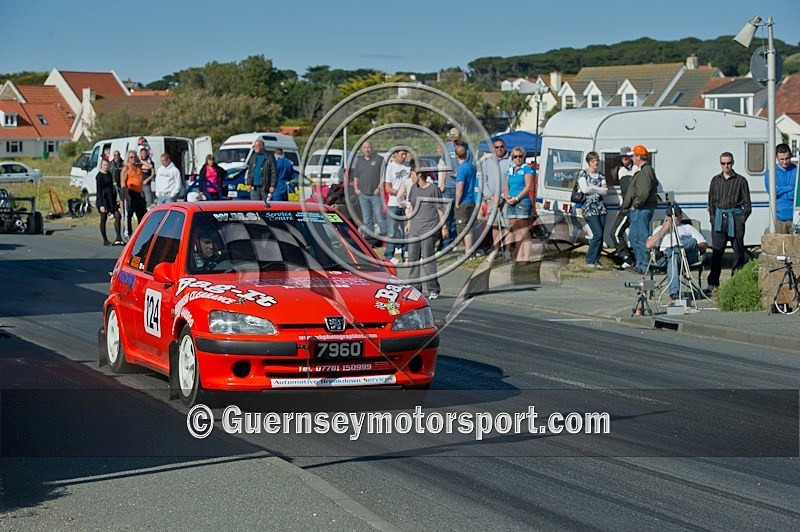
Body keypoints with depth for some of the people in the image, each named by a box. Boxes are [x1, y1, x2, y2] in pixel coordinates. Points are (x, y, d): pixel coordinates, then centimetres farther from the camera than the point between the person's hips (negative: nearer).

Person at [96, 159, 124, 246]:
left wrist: (115, 200, 19)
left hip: (111, 198, 7)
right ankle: (105, 240, 8)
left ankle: (118, 238, -6)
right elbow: (99, 191, -14)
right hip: (103, 199, -7)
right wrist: (101, 204, -19)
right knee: (103, 219, 1)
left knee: (117, 216, -5)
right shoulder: (99, 176, -11)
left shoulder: (109, 174, 13)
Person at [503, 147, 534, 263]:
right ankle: (519, 257, 10)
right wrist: (507, 197, 0)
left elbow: (528, 187, -10)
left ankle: (525, 258, -9)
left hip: (522, 202, -7)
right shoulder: (510, 170, 17)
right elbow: (506, 186, 20)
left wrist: (516, 198, -14)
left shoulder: (527, 169, -2)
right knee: (515, 232, 7)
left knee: (523, 232, -8)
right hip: (511, 204, 7)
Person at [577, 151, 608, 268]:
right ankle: (590, 260, -6)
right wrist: (599, 189, -2)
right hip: (589, 208, -6)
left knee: (600, 235, 1)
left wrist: (592, 187, -8)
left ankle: (596, 260, 8)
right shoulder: (583, 174, 1)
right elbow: (585, 189, -13)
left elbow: (605, 191, 2)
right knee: (598, 233, -16)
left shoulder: (601, 176, 15)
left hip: (601, 207, 6)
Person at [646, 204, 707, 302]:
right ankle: (674, 293, -58)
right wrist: (663, 230, 15)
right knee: (673, 258, -42)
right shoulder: (659, 229, 35)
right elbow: (649, 245, 16)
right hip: (665, 258, -1)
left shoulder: (688, 228, 35)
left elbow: (704, 244, 22)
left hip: (688, 255, 1)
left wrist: (694, 245, -2)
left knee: (692, 241, -33)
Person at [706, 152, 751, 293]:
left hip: (735, 218, -2)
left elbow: (747, 203, 4)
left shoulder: (740, 181, 3)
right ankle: (712, 283, -1)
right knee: (717, 252, -2)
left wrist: (741, 219, -5)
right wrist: (713, 218, 6)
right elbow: (711, 201, 17)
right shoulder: (715, 180, 12)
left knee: (738, 252, 1)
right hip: (719, 218, 2)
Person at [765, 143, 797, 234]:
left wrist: (782, 191, -10)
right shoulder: (770, 172, 7)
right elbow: (772, 190, -8)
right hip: (779, 216, 0)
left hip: (794, 216, 0)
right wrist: (792, 188, -6)